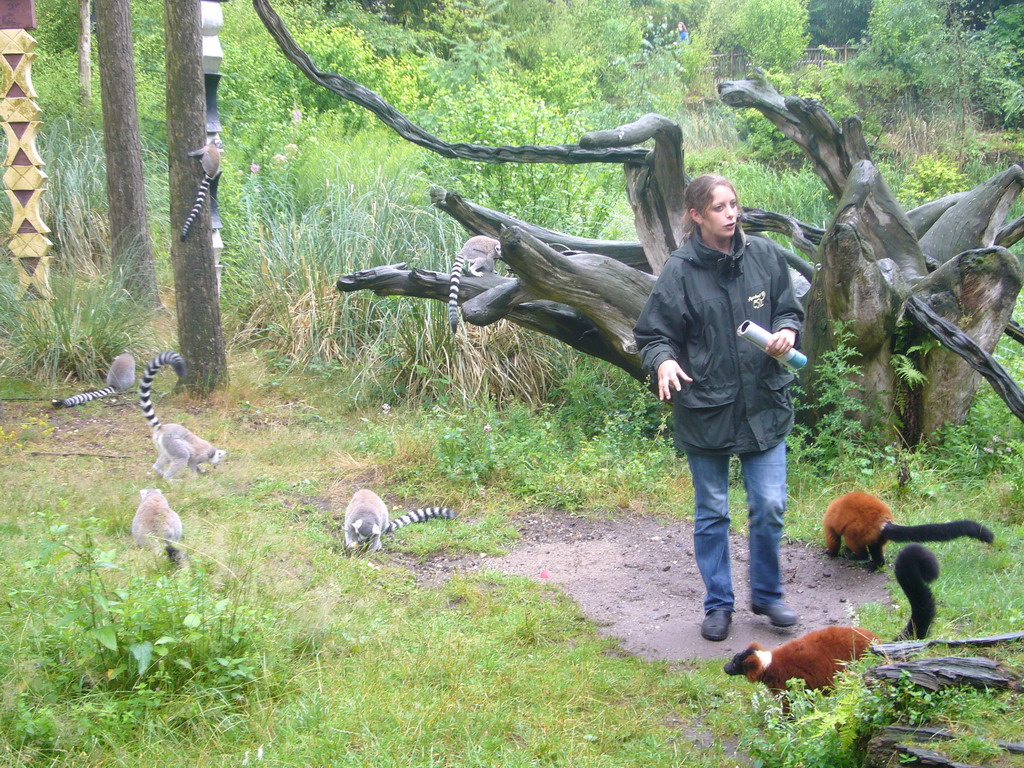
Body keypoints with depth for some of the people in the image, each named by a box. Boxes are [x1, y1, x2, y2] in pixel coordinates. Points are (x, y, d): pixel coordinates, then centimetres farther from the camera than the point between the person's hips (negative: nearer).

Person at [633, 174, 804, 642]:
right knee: (712, 513, 9)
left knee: (769, 507, 4)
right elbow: (653, 335, -5)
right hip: (704, 410, -2)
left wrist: (787, 331, -8)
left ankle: (767, 594, 25)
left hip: (764, 404, 2)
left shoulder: (765, 256, 1)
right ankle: (718, 604, 24)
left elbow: (789, 309, 14)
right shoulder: (680, 271, -8)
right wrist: (664, 361, -26)